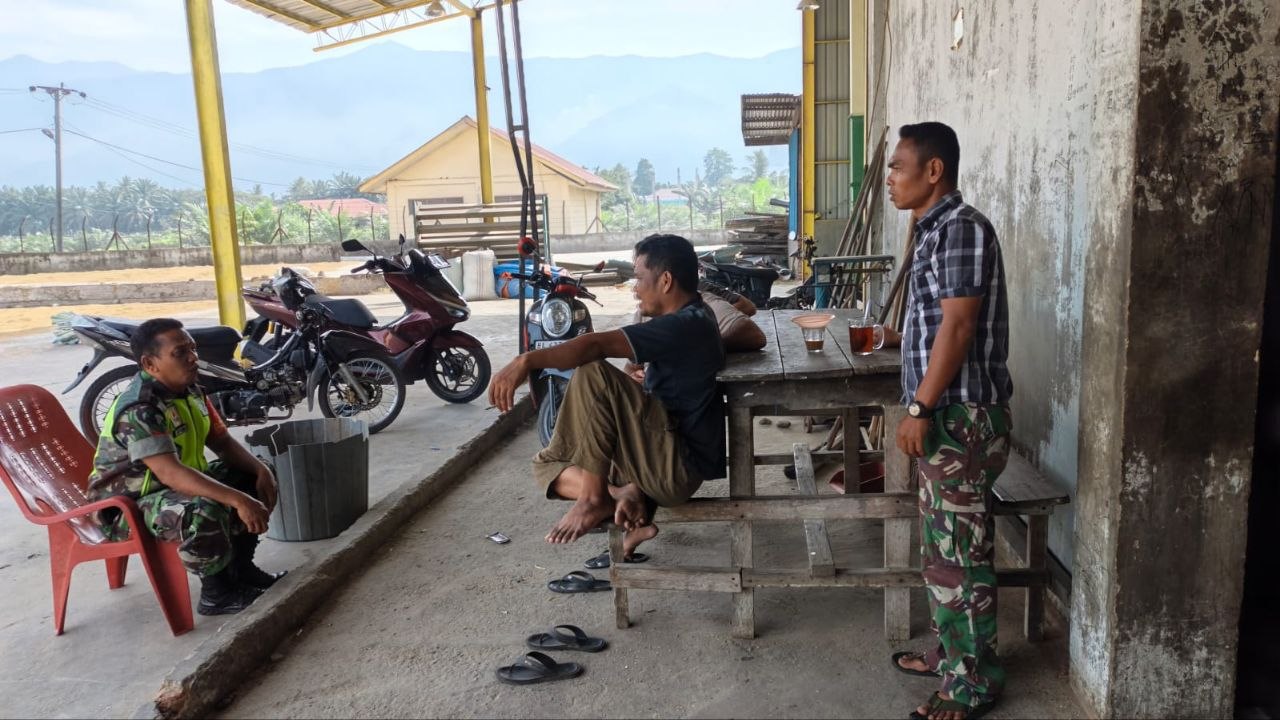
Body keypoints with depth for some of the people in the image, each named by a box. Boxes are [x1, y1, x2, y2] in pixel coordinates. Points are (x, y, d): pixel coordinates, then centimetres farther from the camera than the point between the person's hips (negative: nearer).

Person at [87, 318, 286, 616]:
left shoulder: (189, 390, 1)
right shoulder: (138, 410, -28)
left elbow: (221, 441, 7)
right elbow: (170, 472, -38)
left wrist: (261, 469, -11)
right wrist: (238, 500, -43)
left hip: (180, 484, 10)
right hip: (129, 505, -9)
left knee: (252, 478, 4)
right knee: (203, 511, -37)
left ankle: (241, 567, 13)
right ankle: (217, 593, -14)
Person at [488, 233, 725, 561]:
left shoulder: (683, 326, -20)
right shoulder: (692, 317, 10)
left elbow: (596, 345, -30)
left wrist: (526, 361, -36)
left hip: (679, 466, -11)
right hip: (672, 460, 11)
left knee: (593, 375, -25)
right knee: (546, 464, 11)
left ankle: (596, 499, -16)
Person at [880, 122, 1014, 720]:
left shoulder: (962, 227, -16)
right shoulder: (936, 228, 14)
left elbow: (959, 325, -22)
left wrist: (920, 408, -20)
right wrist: (900, 337, 30)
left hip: (961, 415, -10)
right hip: (944, 413, 10)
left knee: (959, 550, 0)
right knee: (941, 543, 19)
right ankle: (950, 651, 33)